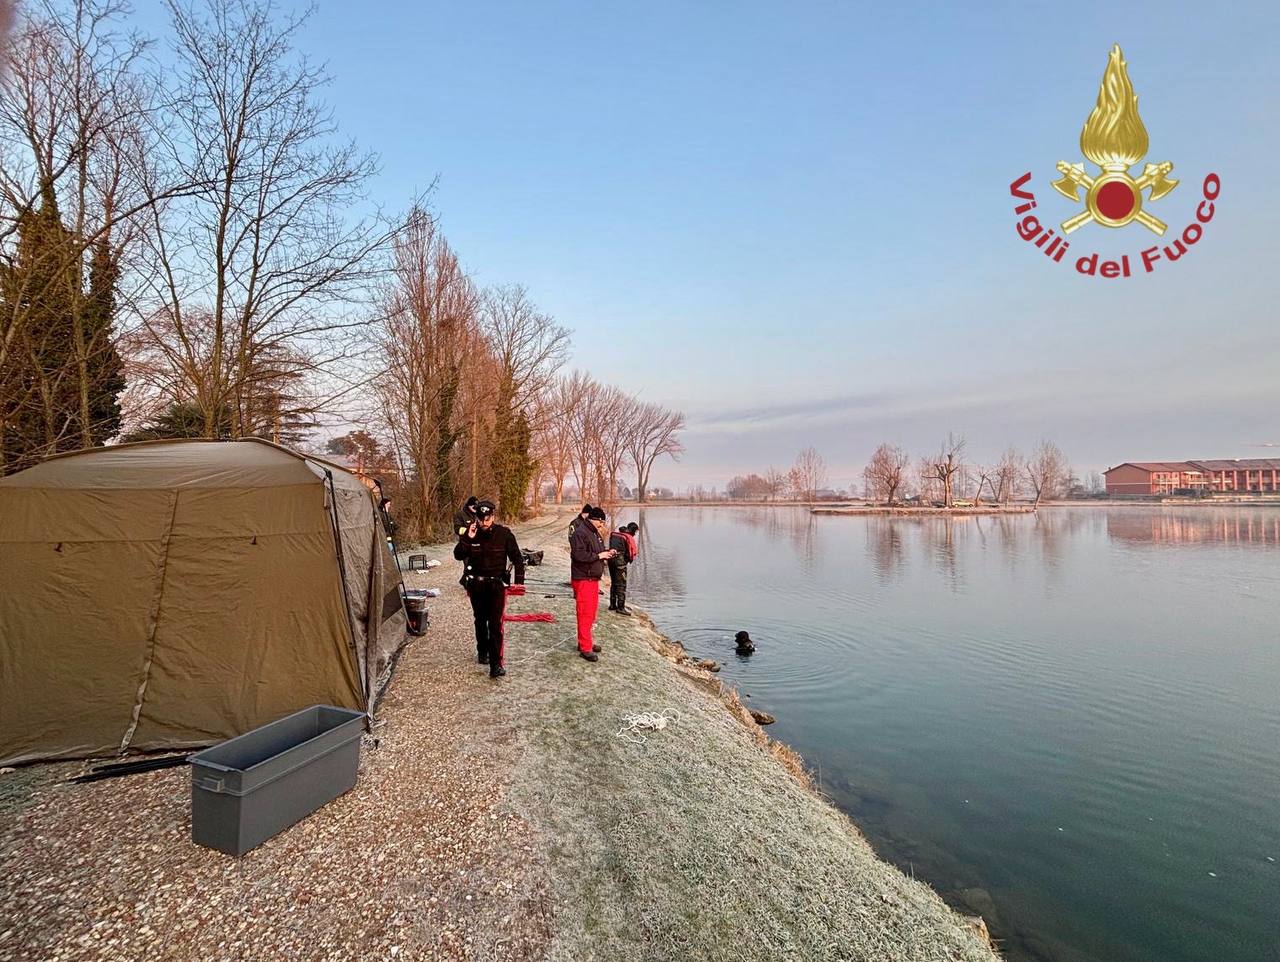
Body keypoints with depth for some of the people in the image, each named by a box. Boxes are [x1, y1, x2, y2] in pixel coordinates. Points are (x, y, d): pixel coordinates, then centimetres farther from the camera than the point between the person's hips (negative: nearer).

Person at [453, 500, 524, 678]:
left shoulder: (504, 534, -10)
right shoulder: (470, 533, -5)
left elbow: (517, 558, -4)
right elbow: (458, 555, -9)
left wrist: (519, 580, -11)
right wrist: (468, 539, -23)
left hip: (497, 584, -3)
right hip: (476, 584, 3)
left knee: (496, 624, -10)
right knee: (480, 620, 20)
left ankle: (496, 664, -10)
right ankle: (482, 652, 40)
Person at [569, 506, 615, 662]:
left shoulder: (595, 533, 16)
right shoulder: (580, 533, -16)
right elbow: (579, 555, -26)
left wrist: (607, 553, 6)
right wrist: (599, 556, -20)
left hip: (593, 578, 10)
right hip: (583, 579, -10)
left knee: (591, 612, 17)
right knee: (585, 613, -7)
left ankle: (586, 641, 29)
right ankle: (585, 648, -1)